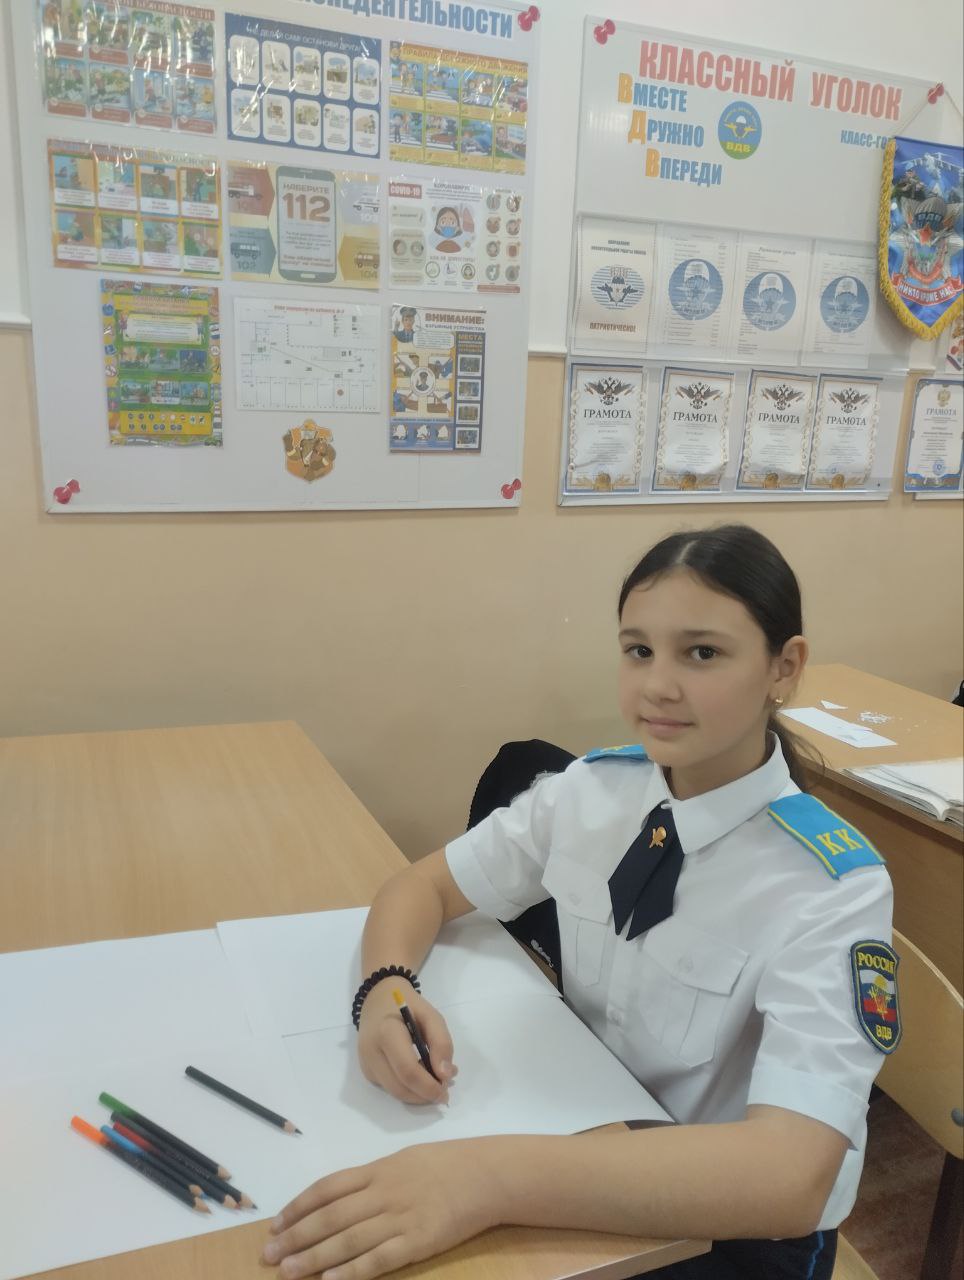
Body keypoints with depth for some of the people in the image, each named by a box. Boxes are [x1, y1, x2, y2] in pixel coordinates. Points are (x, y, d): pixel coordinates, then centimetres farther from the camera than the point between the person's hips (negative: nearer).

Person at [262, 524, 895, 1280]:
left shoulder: (833, 889, -24)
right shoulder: (590, 793, -10)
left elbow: (789, 1176, -34)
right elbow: (427, 886, -1)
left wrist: (492, 1178, -44)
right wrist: (386, 990, -22)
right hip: (594, 1144, 4)